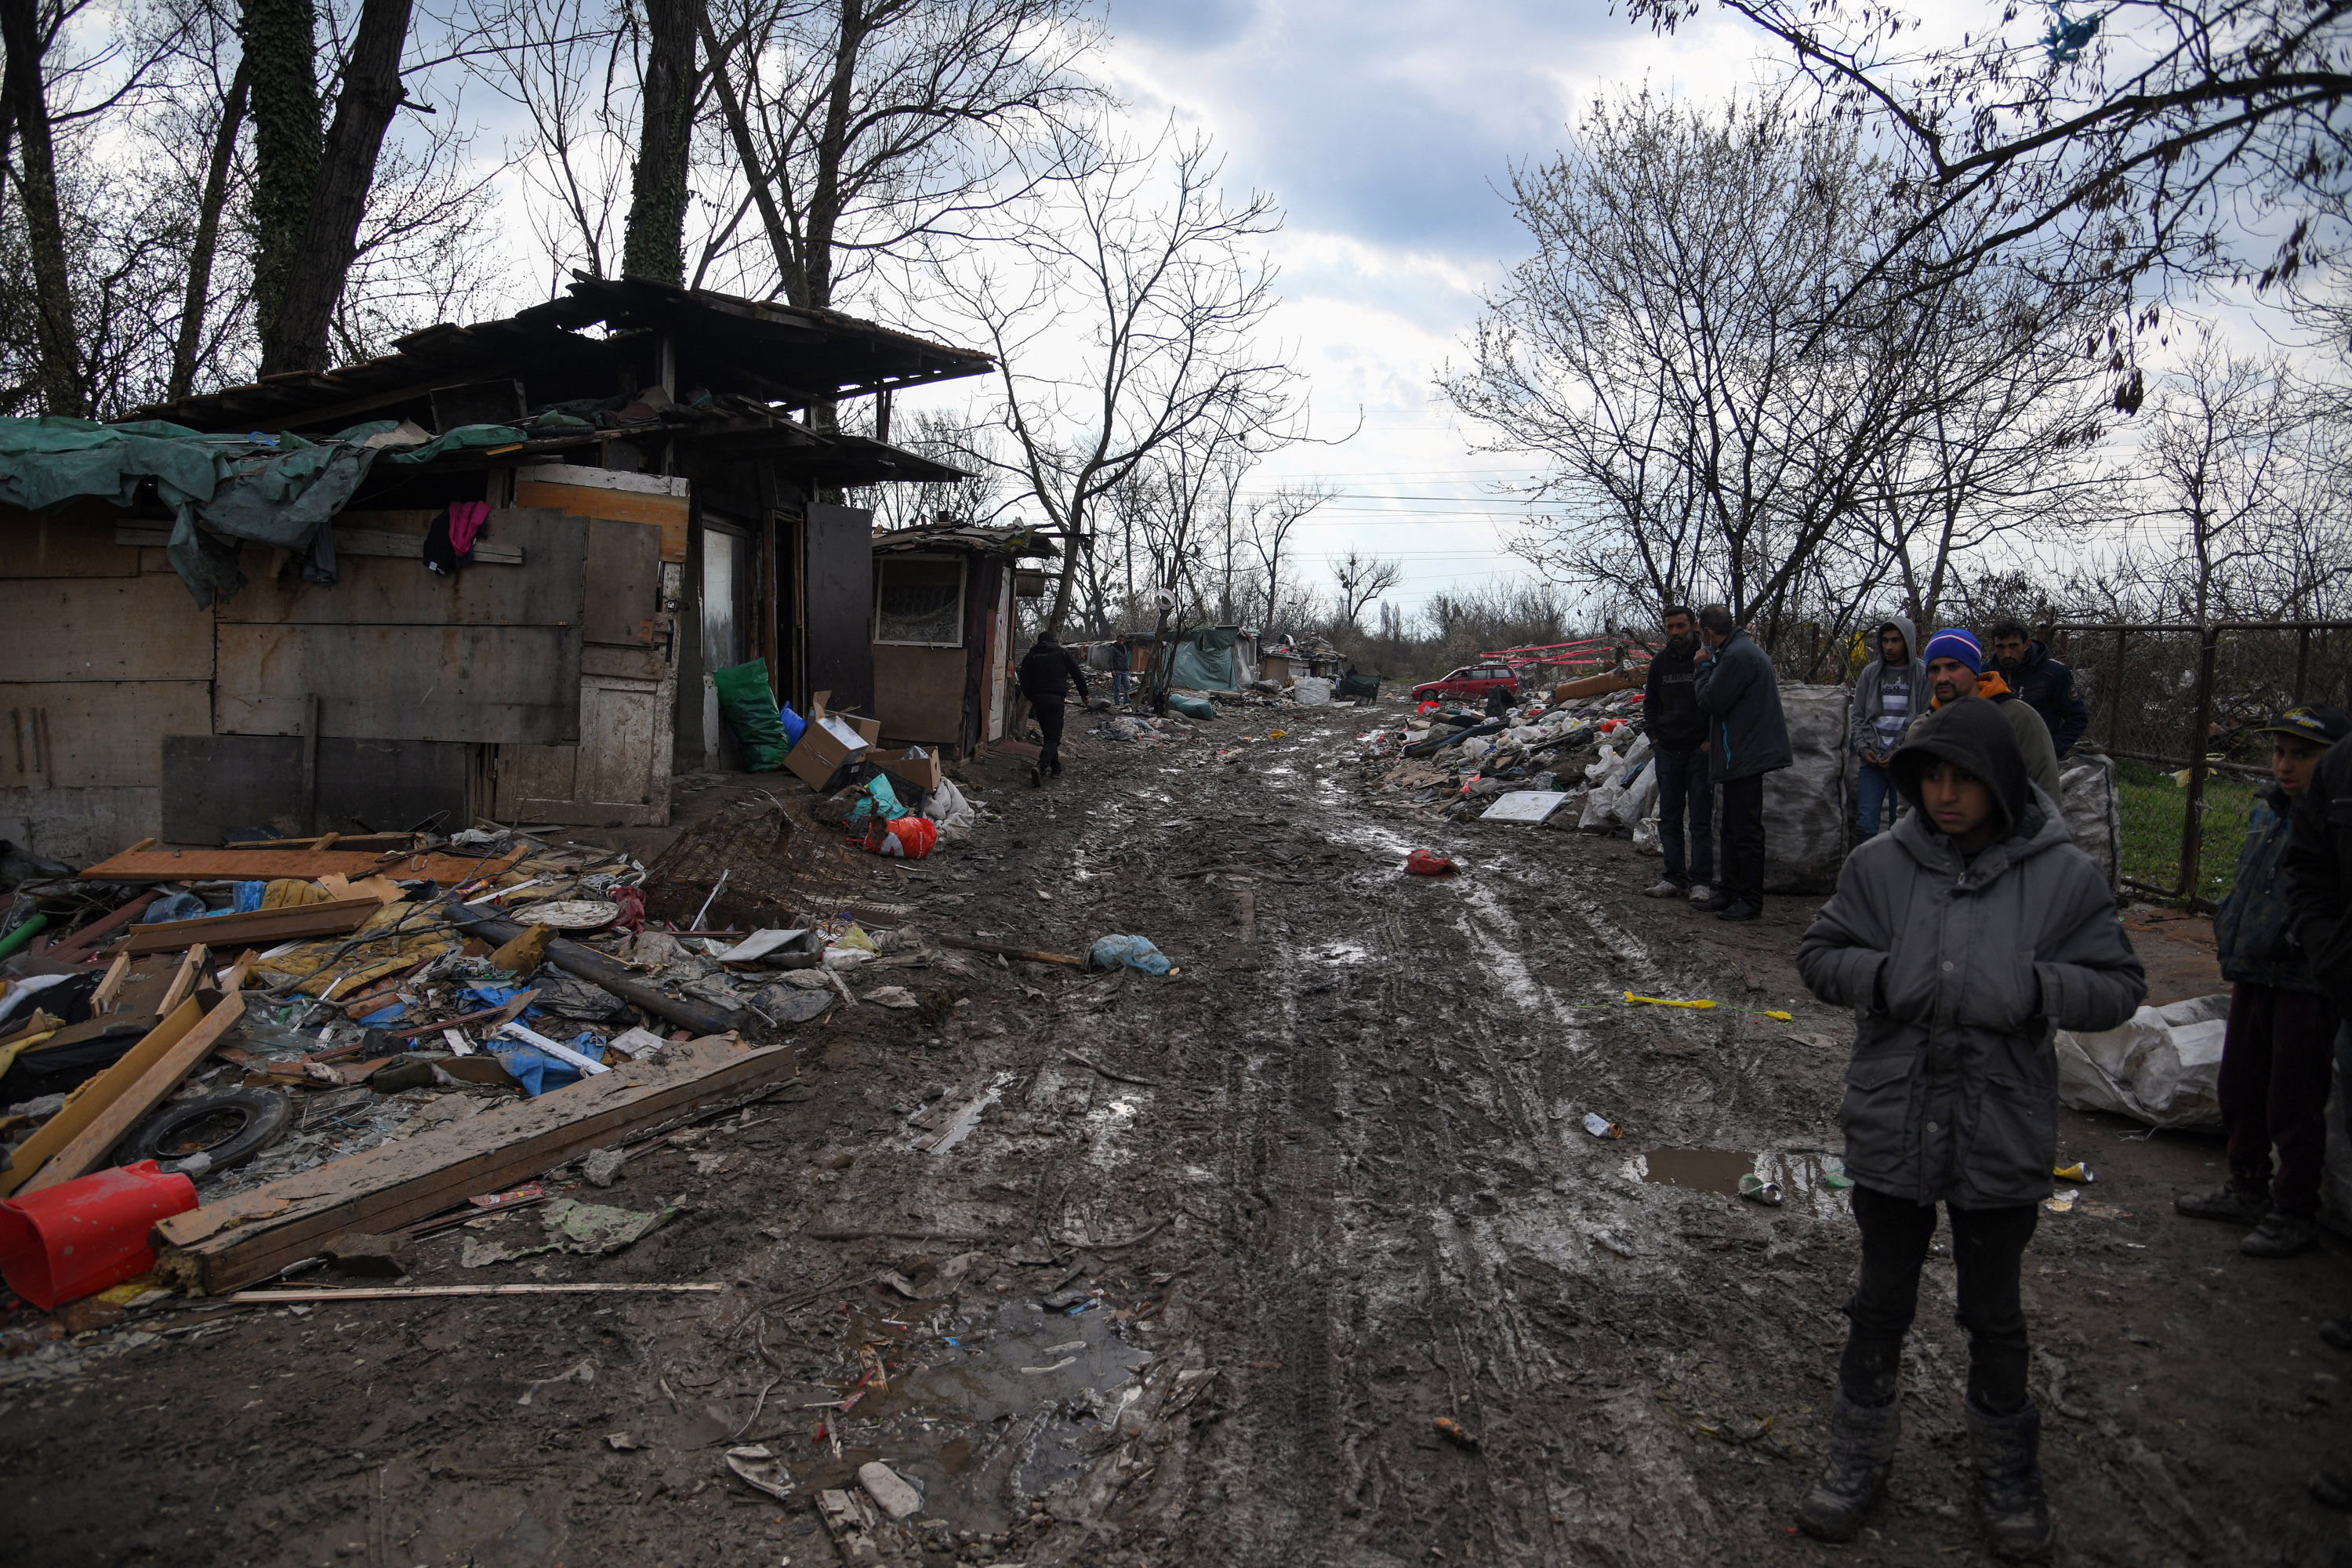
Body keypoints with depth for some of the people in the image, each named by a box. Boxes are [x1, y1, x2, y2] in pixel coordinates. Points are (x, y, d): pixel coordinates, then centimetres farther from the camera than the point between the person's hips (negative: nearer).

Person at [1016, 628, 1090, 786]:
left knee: (1048, 735, 18)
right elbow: (1078, 675, 8)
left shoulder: (1030, 657, 13)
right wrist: (1084, 694, 19)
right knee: (1054, 737, -5)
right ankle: (1041, 766, -27)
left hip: (1038, 699, 3)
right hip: (1055, 699, -3)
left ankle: (1056, 768, 21)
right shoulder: (1063, 653, 8)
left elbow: (1024, 684, 9)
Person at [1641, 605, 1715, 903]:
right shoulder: (1660, 661, 9)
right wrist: (1655, 736, 8)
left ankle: (1701, 881, 2)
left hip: (1700, 750, -5)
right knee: (1669, 819, 8)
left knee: (1701, 820, -2)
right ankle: (1675, 877, 14)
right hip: (1667, 751, 5)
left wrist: (1710, 740, -9)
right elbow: (1649, 702, 20)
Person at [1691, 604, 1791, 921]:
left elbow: (1711, 701, -18)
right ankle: (1728, 894, 23)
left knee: (1746, 830, -5)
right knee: (1734, 828, 16)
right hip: (1741, 755, 11)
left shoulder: (1737, 656, -17)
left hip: (1745, 755, -11)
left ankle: (1750, 901, 0)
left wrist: (1705, 667, -6)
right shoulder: (1742, 649, 17)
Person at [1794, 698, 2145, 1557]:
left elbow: (2119, 987, -3)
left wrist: (2036, 988, -22)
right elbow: (1819, 956, 1)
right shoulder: (1880, 864, -6)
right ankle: (1860, 1457, 35)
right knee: (1880, 1304, 16)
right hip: (1891, 1125, 1)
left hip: (2002, 1136, -1)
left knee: (1994, 1314, 18)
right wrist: (1884, 976, -19)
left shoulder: (2064, 875, -8)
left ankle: (2006, 1470, 39)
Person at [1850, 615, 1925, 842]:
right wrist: (1863, 748, -2)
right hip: (1872, 762, 2)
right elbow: (1858, 716, 14)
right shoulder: (1871, 672, 11)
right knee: (1865, 823, -6)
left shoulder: (1924, 674, 1)